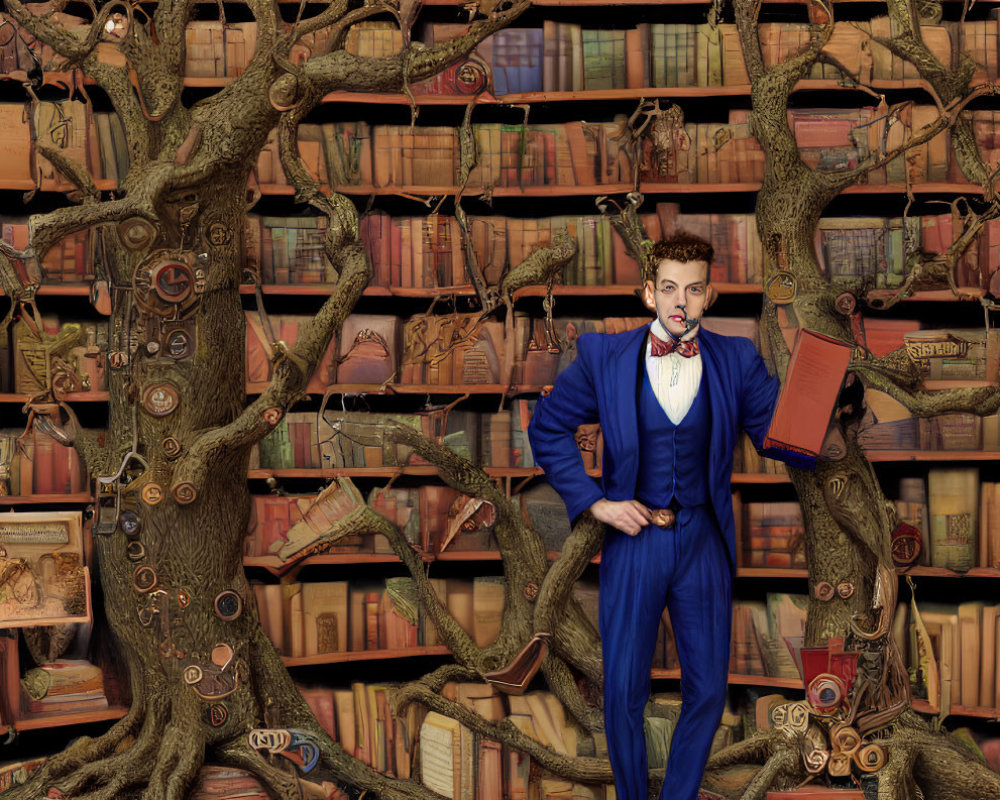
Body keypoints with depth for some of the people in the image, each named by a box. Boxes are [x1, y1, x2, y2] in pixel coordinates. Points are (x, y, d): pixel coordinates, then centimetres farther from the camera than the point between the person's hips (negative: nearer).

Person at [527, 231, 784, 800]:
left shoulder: (737, 361, -1)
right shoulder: (604, 357, -4)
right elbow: (547, 428, 4)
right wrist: (594, 501, -5)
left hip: (703, 541, 1)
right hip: (632, 537, -1)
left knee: (708, 691, 11)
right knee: (624, 693, 7)